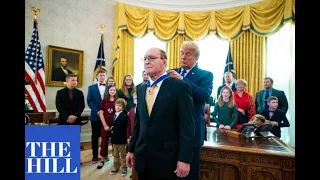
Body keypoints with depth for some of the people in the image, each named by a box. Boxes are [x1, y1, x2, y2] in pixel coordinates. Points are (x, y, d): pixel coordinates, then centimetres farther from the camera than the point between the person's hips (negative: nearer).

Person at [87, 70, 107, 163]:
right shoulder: (91, 88, 7)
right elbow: (89, 101, -2)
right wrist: (97, 111, -14)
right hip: (95, 115, 0)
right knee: (95, 136, 8)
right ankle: (95, 155, 18)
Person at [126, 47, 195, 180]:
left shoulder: (180, 86, -10)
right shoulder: (141, 89, 10)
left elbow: (187, 125, -13)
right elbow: (138, 122, 13)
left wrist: (184, 159, -14)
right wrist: (131, 149, 13)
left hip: (166, 158, -5)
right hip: (142, 156, 6)